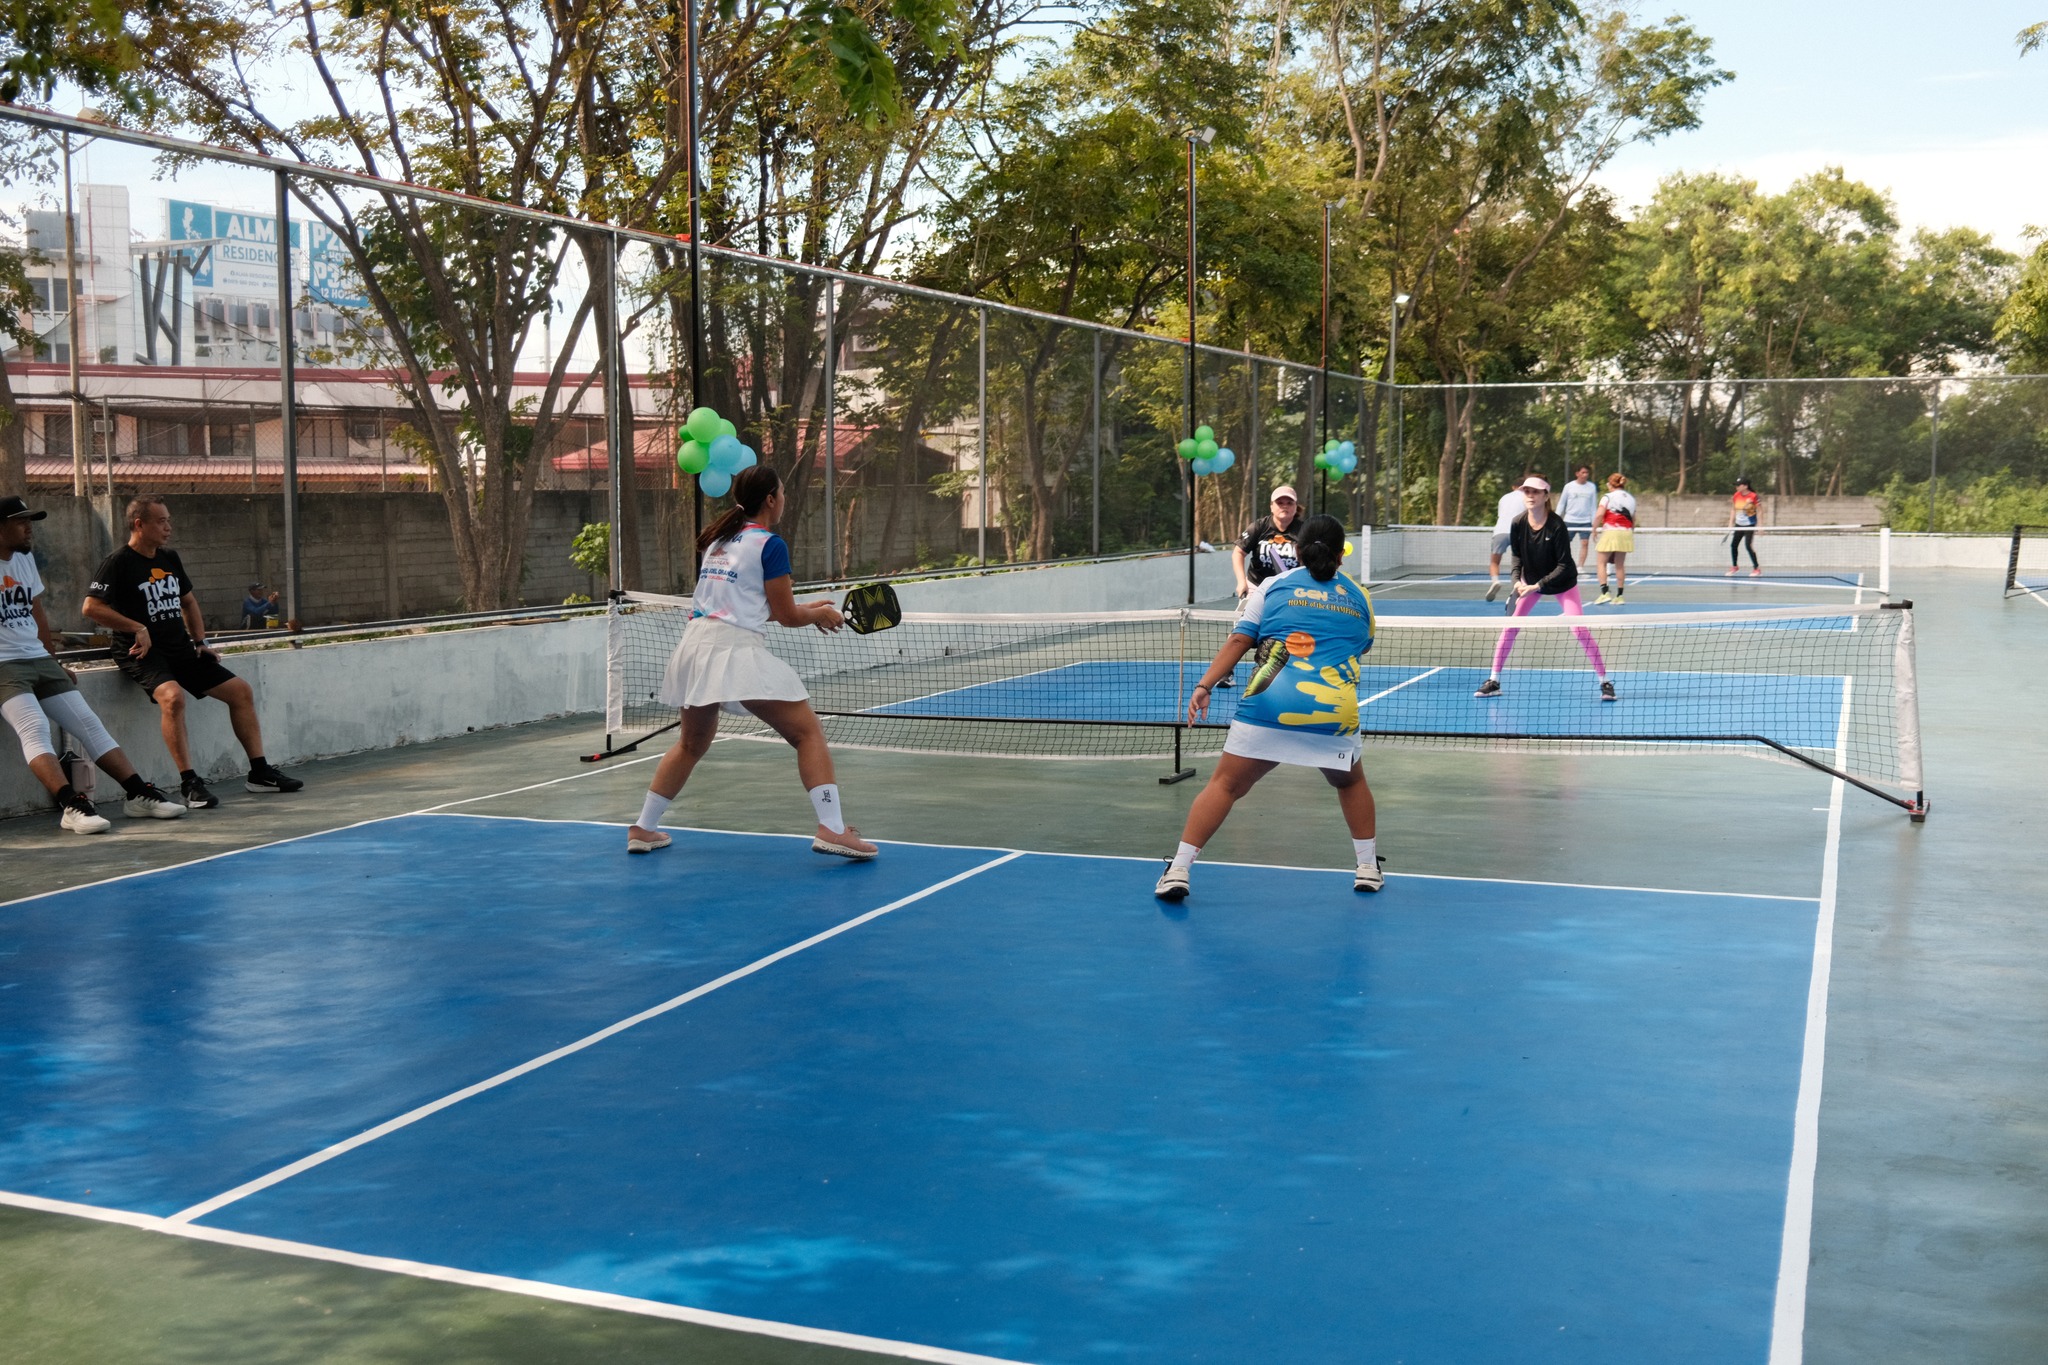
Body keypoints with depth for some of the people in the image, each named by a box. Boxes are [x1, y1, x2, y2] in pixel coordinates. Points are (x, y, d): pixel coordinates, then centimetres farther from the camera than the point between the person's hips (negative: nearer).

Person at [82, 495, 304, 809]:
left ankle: (259, 773, 10)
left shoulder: (169, 558, 13)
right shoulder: (119, 563, -9)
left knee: (240, 691, 2)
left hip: (180, 649, 8)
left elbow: (188, 601, 26)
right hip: (142, 653, -8)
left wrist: (200, 642, 16)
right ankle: (189, 783, -30)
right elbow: (91, 607, -16)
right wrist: (137, 628, -17)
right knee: (172, 696, -36)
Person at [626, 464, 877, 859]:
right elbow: (786, 616, 0)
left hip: (695, 644, 8)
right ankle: (831, 829, -16)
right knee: (808, 732, -4)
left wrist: (805, 609, 28)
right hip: (736, 649, -8)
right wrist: (820, 614, 19)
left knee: (690, 744, 25)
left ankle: (643, 829, 29)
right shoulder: (770, 545, -3)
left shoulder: (718, 539, 19)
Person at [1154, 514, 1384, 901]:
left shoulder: (1274, 586, 12)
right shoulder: (1360, 598, 17)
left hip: (1270, 705, -1)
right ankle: (1368, 868, 31)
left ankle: (1179, 870, -2)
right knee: (1350, 782, 29)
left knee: (1225, 784, 7)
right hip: (1335, 711, 2)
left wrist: (1205, 685, -2)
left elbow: (1238, 641, 2)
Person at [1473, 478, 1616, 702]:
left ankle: (1604, 681, -3)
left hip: (1562, 582, -4)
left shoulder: (1557, 526, -27)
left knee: (1579, 628, -13)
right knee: (1510, 626, -3)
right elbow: (1517, 555, 0)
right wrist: (1518, 580, -17)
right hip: (1531, 581, 4)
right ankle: (1494, 681, 5)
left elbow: (1564, 565, -23)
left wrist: (1538, 585, -29)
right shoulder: (1518, 524, -16)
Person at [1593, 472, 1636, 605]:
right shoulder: (1631, 498, 14)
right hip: (1626, 534, 5)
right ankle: (1619, 596, 9)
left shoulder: (1608, 497, -2)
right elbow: (1633, 520, 16)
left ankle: (1605, 592, -12)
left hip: (1610, 532, -5)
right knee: (1620, 565, 10)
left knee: (1601, 562, 2)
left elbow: (1599, 515, -11)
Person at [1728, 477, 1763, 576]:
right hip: (1739, 524, 6)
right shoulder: (1736, 496, 1)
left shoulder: (1753, 496, -15)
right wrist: (1731, 523, 9)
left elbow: (1760, 511, -11)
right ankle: (1735, 566, 25)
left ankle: (1757, 568, -3)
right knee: (1733, 545, 6)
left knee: (1748, 545, -14)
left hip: (1749, 525, -6)